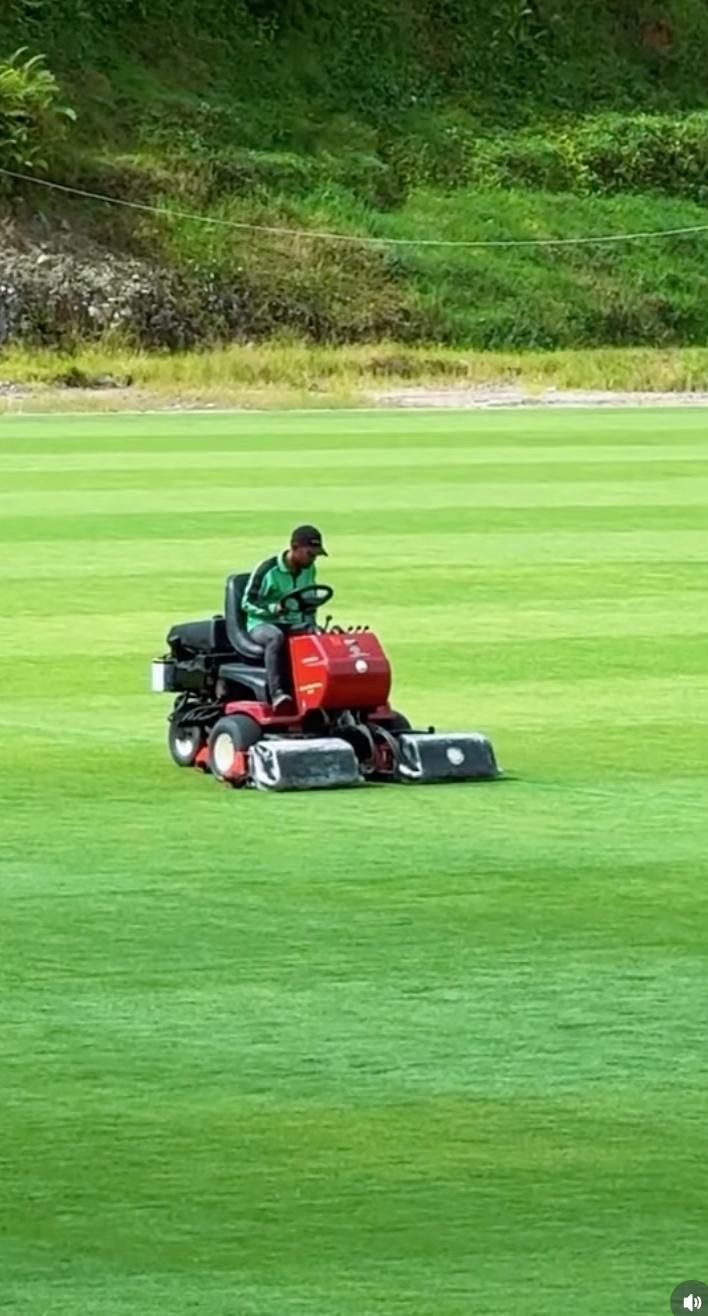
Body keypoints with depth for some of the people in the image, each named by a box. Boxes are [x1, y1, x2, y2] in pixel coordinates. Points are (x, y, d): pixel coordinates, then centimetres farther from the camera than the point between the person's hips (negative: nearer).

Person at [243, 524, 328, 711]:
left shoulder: (309, 570, 8)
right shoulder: (267, 570, -11)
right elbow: (247, 603, -8)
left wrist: (311, 624, 6)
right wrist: (272, 609, -26)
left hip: (296, 625, 5)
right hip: (263, 624, -5)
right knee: (275, 637, -42)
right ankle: (277, 694, -50)